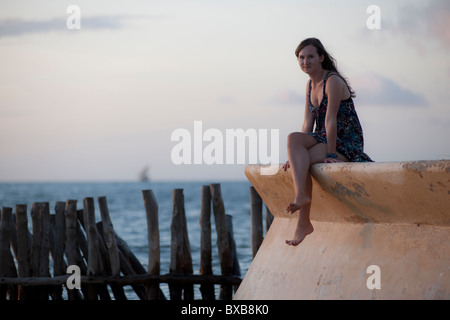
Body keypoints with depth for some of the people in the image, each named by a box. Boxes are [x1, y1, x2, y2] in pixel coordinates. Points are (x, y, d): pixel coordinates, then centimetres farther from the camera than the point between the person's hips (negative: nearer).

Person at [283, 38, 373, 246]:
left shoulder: (333, 82, -14)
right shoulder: (311, 85, 12)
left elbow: (331, 120, -19)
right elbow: (308, 123, 9)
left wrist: (330, 154, -22)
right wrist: (297, 154, 0)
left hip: (347, 143, -7)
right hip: (323, 139, 7)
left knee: (305, 162, -28)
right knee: (293, 138, -23)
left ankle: (303, 223, -26)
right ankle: (301, 195, -40)